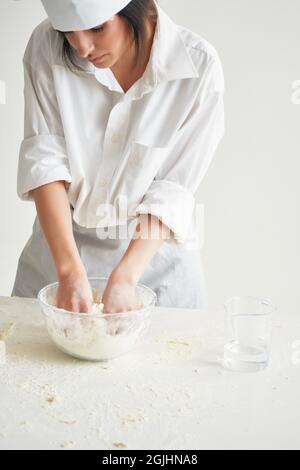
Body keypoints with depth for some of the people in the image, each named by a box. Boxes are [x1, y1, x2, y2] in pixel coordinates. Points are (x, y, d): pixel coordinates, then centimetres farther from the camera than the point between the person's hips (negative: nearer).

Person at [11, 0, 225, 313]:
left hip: (154, 251, -1)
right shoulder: (47, 46, -14)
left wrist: (124, 277, -25)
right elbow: (44, 159, -17)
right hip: (60, 242, 2)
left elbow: (173, 191, -17)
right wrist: (70, 271, -26)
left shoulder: (199, 67, -19)